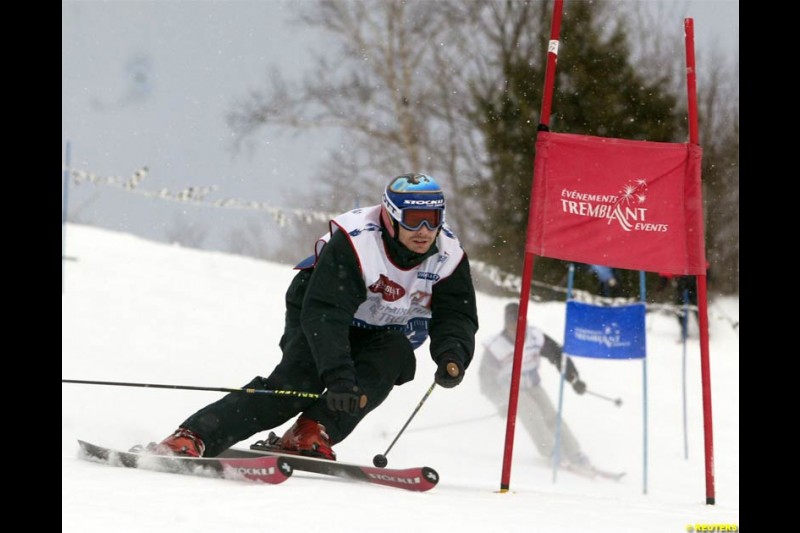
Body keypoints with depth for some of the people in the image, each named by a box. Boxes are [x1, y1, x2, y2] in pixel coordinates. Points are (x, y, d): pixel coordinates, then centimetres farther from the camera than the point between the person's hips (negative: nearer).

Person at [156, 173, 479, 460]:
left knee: (396, 352, -31)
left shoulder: (448, 256, -17)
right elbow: (324, 313, -37)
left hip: (383, 336, 4)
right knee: (297, 382, -28)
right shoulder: (354, 243, -31)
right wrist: (337, 374, -49)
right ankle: (191, 438, -32)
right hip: (317, 322, -4)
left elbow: (458, 316, -14)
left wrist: (452, 355, -37)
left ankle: (309, 436, -36)